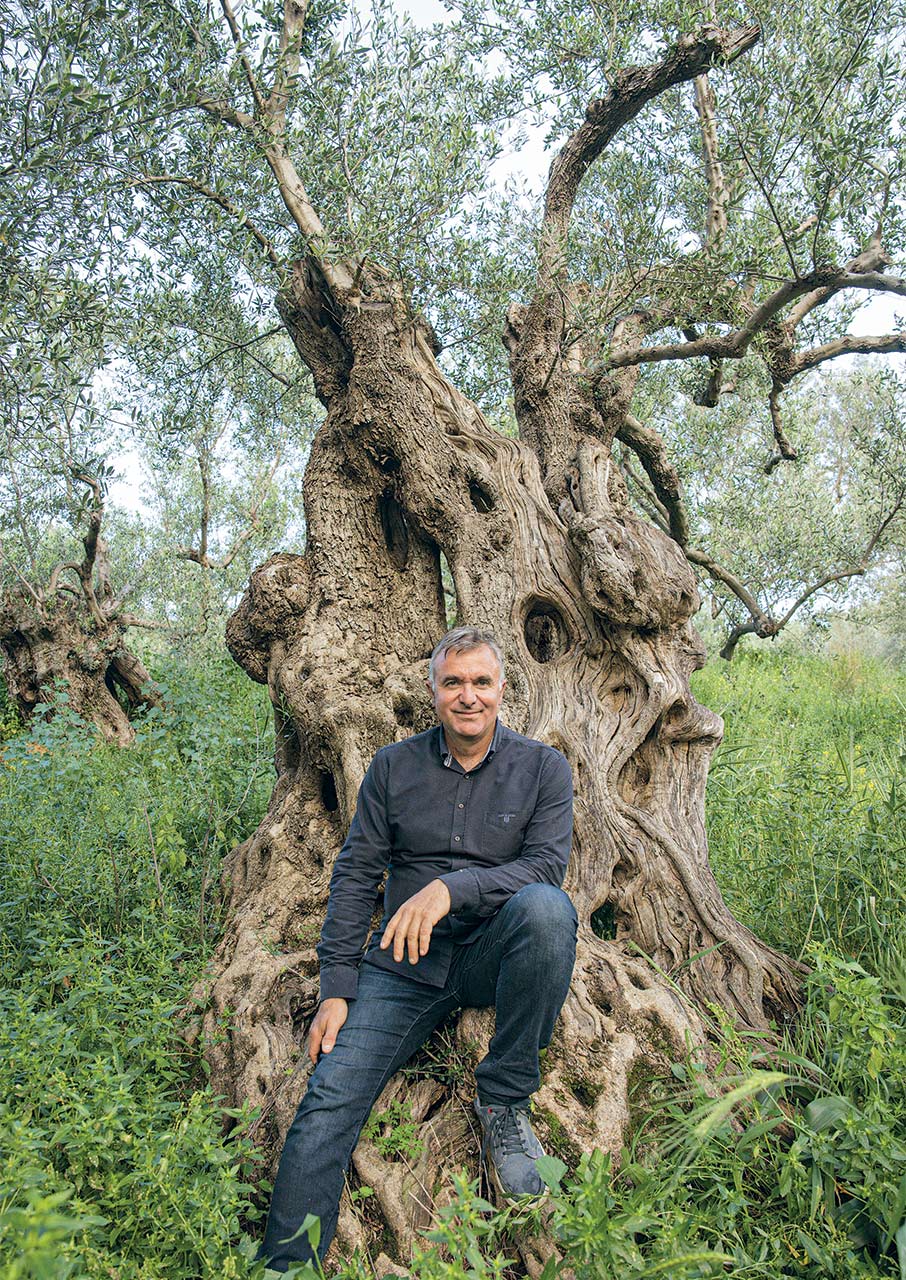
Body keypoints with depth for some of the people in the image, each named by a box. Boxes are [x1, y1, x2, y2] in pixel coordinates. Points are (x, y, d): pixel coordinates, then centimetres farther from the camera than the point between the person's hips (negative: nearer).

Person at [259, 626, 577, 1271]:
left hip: (494, 951, -1)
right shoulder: (393, 766, 5)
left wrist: (453, 886, -26)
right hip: (404, 962, 1)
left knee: (546, 906, -33)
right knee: (329, 1099, -18)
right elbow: (354, 875, 4)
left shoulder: (543, 767, 1)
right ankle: (284, 1265, 1)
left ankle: (505, 1100, -15)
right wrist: (337, 989, -4)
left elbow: (548, 865, -11)